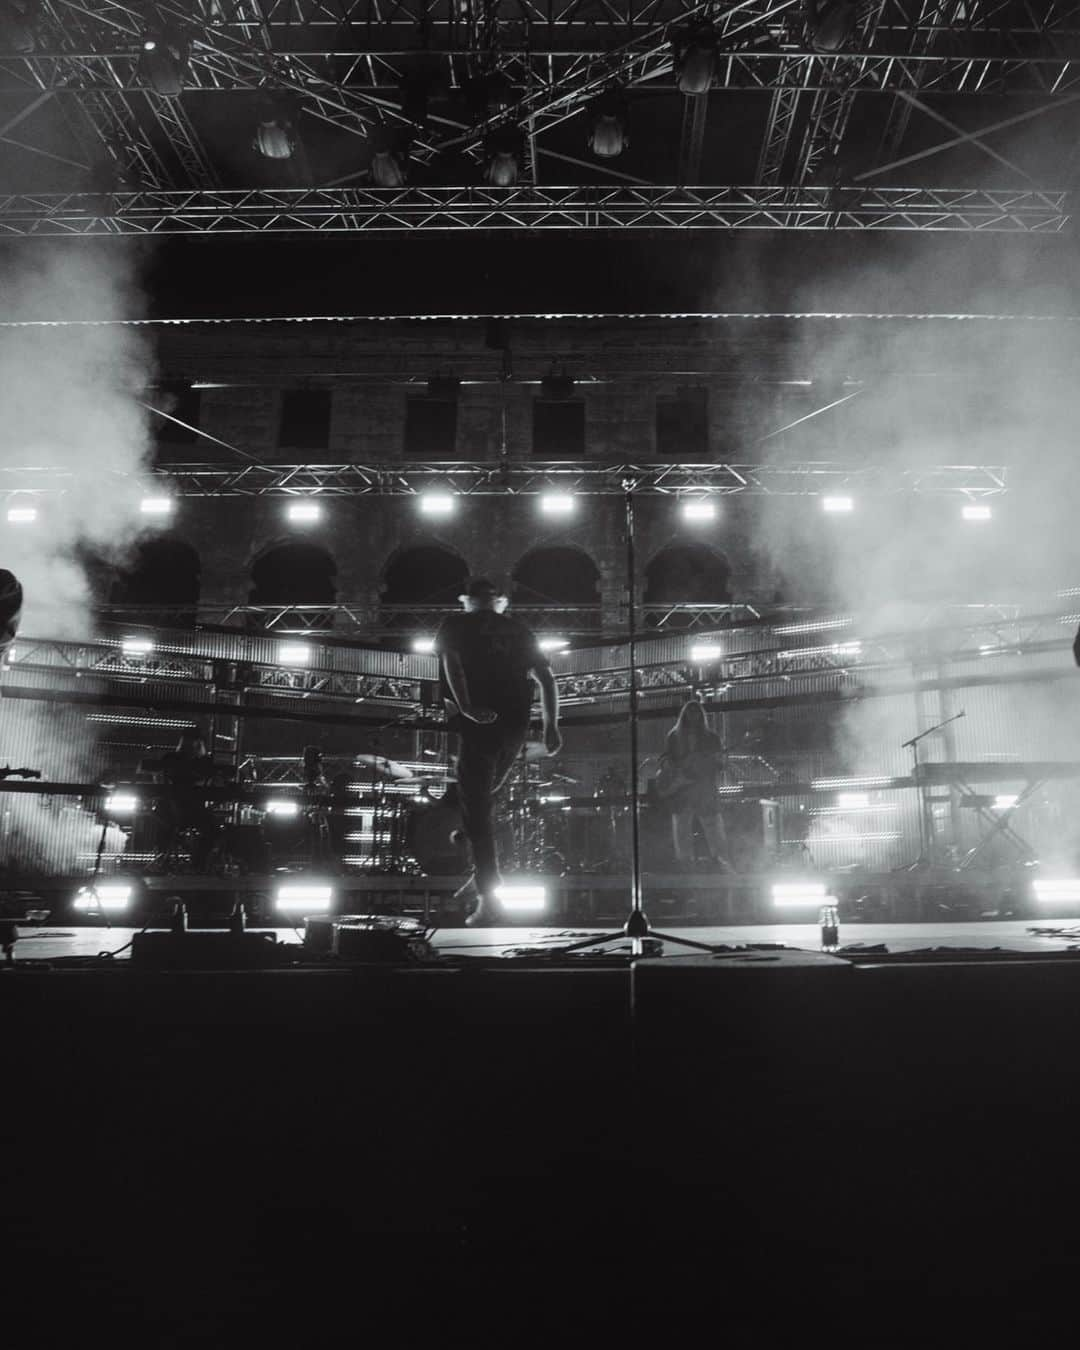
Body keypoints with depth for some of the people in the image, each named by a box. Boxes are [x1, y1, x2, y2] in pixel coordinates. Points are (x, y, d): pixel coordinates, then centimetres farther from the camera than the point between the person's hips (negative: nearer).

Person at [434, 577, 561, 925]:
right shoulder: (518, 630, 17)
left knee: (476, 809, 0)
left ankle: (489, 899, -4)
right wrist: (551, 726, 8)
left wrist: (466, 708, -22)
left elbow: (451, 662, -14)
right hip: (516, 726, 5)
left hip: (479, 725, -4)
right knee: (484, 797, 25)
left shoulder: (456, 625, 7)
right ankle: (485, 872, 27)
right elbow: (546, 678, 10)